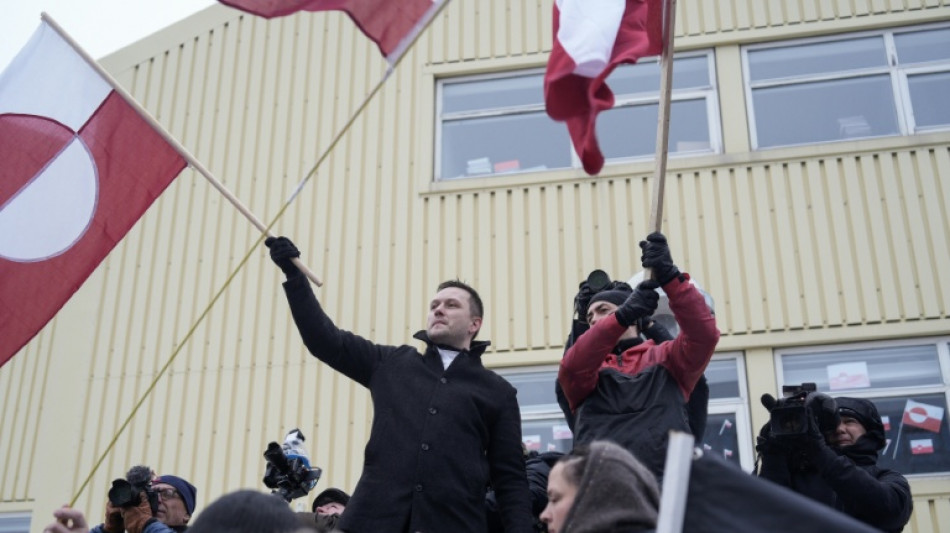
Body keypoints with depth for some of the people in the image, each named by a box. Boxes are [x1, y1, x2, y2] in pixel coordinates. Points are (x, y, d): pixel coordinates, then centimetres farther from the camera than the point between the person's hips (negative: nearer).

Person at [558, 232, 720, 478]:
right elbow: (571, 367, -5)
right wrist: (622, 317, -17)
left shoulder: (664, 359, 17)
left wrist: (670, 276, -14)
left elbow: (704, 334, -1)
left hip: (663, 481, -1)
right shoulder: (585, 369, 18)